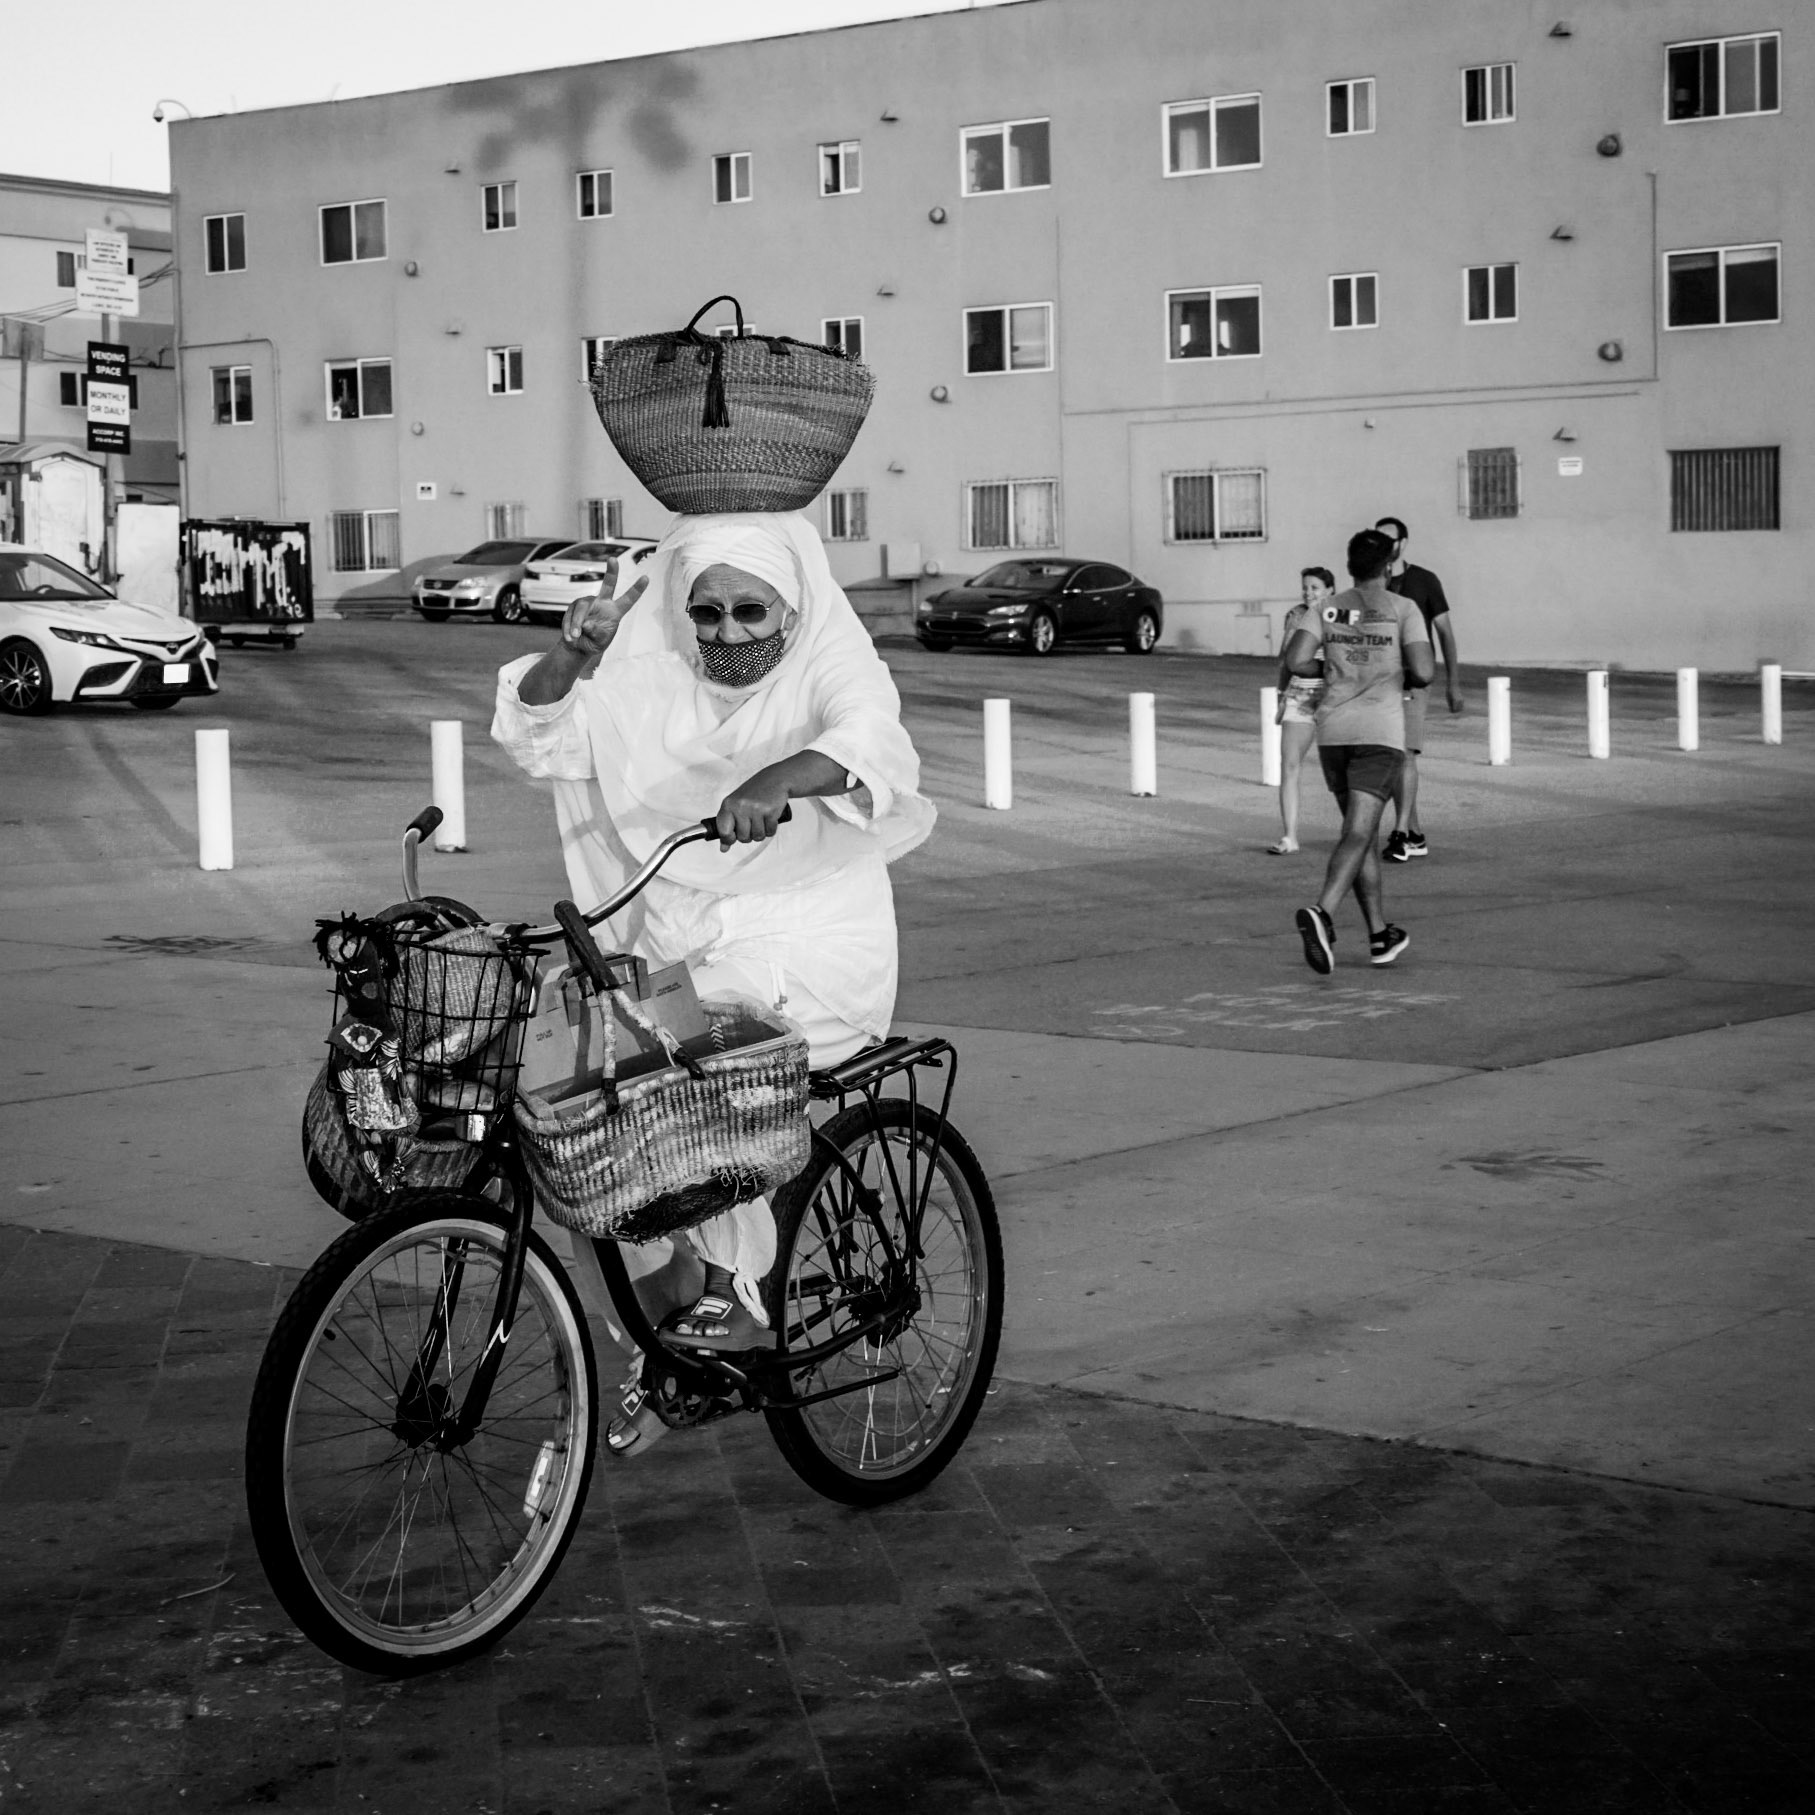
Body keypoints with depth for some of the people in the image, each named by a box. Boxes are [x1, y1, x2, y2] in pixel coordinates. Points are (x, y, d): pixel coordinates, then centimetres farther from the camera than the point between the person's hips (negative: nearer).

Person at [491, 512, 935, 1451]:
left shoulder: (831, 665, -6)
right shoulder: (649, 677, 6)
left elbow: (869, 742, -28)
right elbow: (537, 734, 1)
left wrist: (777, 780, -48)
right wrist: (575, 655, -19)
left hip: (810, 950, -5)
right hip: (683, 948, 5)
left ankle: (734, 1289, -11)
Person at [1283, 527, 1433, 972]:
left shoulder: (1329, 609, 7)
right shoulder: (1402, 608, -2)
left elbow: (1295, 661, -5)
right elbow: (1423, 672, -11)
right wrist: (1406, 679, 13)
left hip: (1333, 732, 5)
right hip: (1380, 733, -4)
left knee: (1363, 832, 19)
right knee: (1357, 837, -11)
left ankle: (1381, 936, 23)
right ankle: (1321, 915, -36)